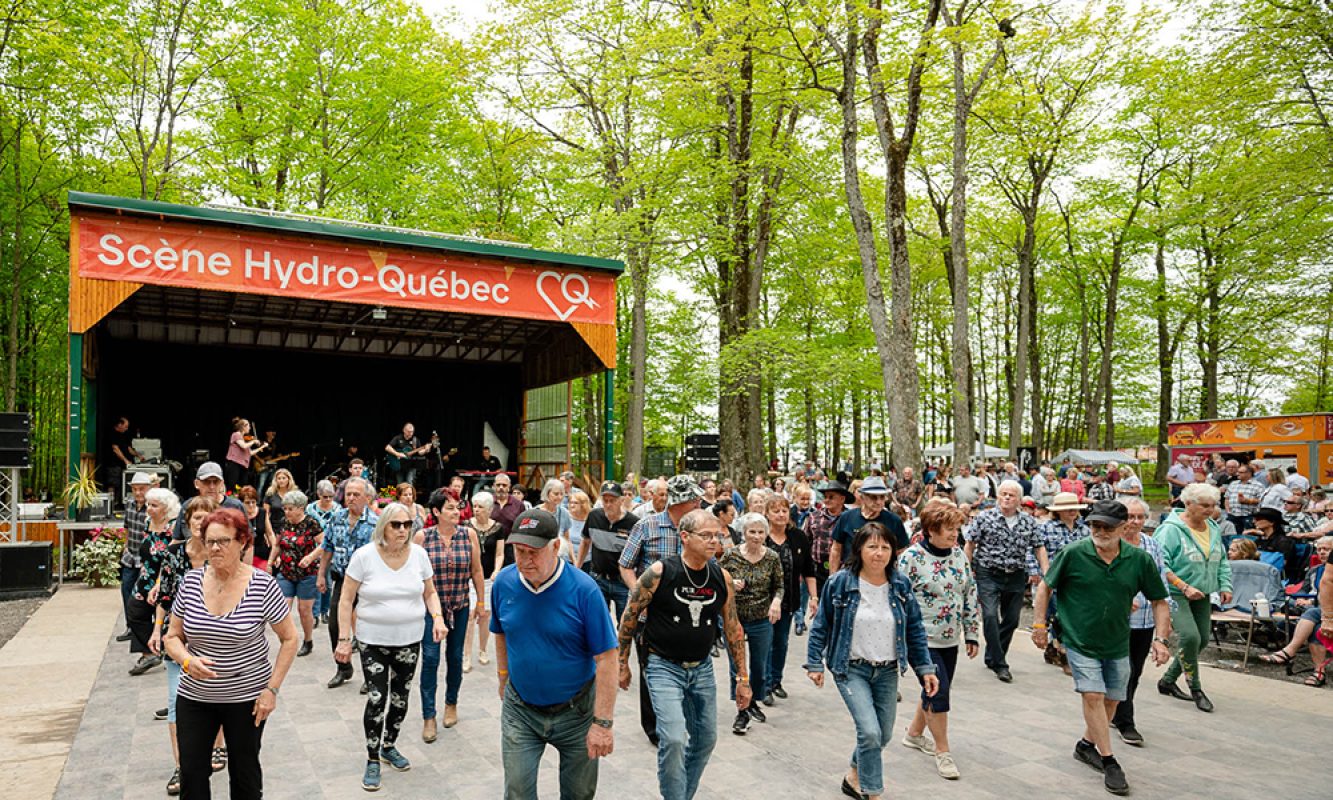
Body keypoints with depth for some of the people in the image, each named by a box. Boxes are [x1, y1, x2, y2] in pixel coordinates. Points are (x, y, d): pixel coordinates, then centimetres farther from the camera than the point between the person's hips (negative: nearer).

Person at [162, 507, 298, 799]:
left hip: (247, 698, -2)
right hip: (194, 697, 3)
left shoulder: (262, 585, -14)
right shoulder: (191, 581, -4)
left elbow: (289, 638, -7)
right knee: (191, 775, 9)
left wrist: (272, 689, -12)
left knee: (245, 774, 13)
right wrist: (188, 661, -17)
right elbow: (173, 637, 4)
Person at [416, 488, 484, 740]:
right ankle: (428, 717, 3)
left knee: (455, 656, 13)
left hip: (460, 606, 2)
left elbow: (476, 571, 3)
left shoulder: (469, 534, -5)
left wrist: (481, 601, 5)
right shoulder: (422, 536, -8)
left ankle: (451, 704, 33)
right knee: (430, 658, -6)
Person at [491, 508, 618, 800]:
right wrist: (503, 678, 13)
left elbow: (606, 658, -19)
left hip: (575, 710, -2)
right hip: (520, 710, 2)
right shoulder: (504, 582, -8)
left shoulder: (584, 590, -21)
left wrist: (603, 723, -20)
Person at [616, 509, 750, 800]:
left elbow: (733, 628, 5)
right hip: (664, 667, -5)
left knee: (705, 739, 13)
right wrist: (622, 664, 0)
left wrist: (742, 678, 6)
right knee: (673, 739, -16)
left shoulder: (722, 578, -3)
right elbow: (629, 617, -5)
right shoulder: (660, 573, -16)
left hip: (702, 668, 5)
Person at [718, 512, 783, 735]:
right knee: (738, 667, 2)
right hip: (734, 618, -2)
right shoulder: (731, 555, -10)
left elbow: (779, 585, 4)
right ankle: (742, 711, 17)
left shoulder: (772, 558, -5)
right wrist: (729, 584, -22)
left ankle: (753, 702, 39)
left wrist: (777, 600, -16)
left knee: (760, 666, 15)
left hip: (762, 621, 2)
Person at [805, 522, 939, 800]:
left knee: (883, 735, 13)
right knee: (870, 732, -16)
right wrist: (815, 664, -4)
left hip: (887, 671, 4)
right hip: (851, 669, -4)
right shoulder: (840, 583, -13)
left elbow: (915, 630, 5)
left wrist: (926, 668, 2)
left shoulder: (901, 585, -3)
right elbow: (821, 625, -4)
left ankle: (855, 776, 40)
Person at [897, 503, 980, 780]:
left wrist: (972, 633, 9)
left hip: (950, 638, 7)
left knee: (937, 690, 16)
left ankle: (914, 733, 38)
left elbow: (970, 595, 10)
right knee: (939, 690, -10)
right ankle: (942, 752, 7)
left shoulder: (959, 555, 3)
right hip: (923, 638, -7)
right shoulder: (911, 558, -16)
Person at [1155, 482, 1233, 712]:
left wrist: (1225, 586, 6)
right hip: (1175, 595, -8)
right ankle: (1196, 689, -2)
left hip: (1202, 596, 8)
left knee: (1202, 639, 10)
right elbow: (1160, 565, -20)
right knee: (1190, 637, -20)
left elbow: (1222, 561, 20)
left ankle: (1167, 680, 26)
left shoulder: (1214, 529, 9)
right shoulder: (1171, 529, -15)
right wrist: (1184, 587, -24)